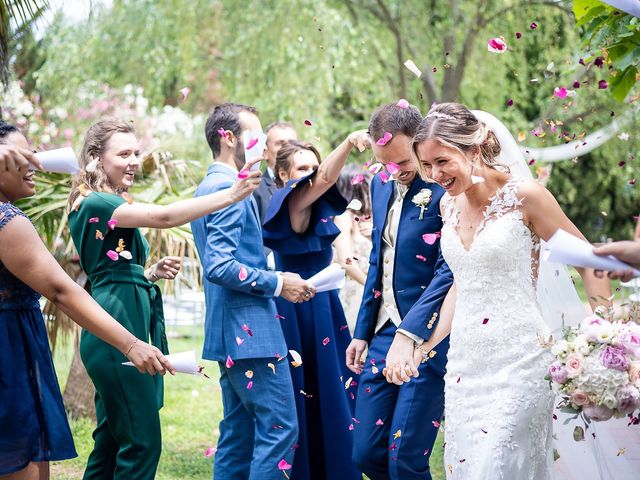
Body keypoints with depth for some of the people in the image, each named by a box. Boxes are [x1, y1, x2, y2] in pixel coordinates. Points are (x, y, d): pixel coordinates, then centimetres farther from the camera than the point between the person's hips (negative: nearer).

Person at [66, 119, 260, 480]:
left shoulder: (113, 204, 19)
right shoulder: (94, 203, -12)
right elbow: (164, 217, -27)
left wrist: (151, 274, 7)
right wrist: (233, 195, -31)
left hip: (134, 326, 10)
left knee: (112, 439, 13)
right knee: (142, 442, -10)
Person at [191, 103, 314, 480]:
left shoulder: (210, 187, 17)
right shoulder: (230, 188, -14)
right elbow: (220, 267, -23)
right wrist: (278, 283, -15)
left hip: (232, 333, 11)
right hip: (251, 330, -11)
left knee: (239, 433, 12)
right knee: (279, 428, -9)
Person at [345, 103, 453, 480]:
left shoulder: (446, 189, -13)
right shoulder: (382, 185, 11)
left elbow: (448, 273, -20)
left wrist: (410, 334, -28)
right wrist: (362, 332, 18)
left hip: (428, 339, -8)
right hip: (383, 335, 8)